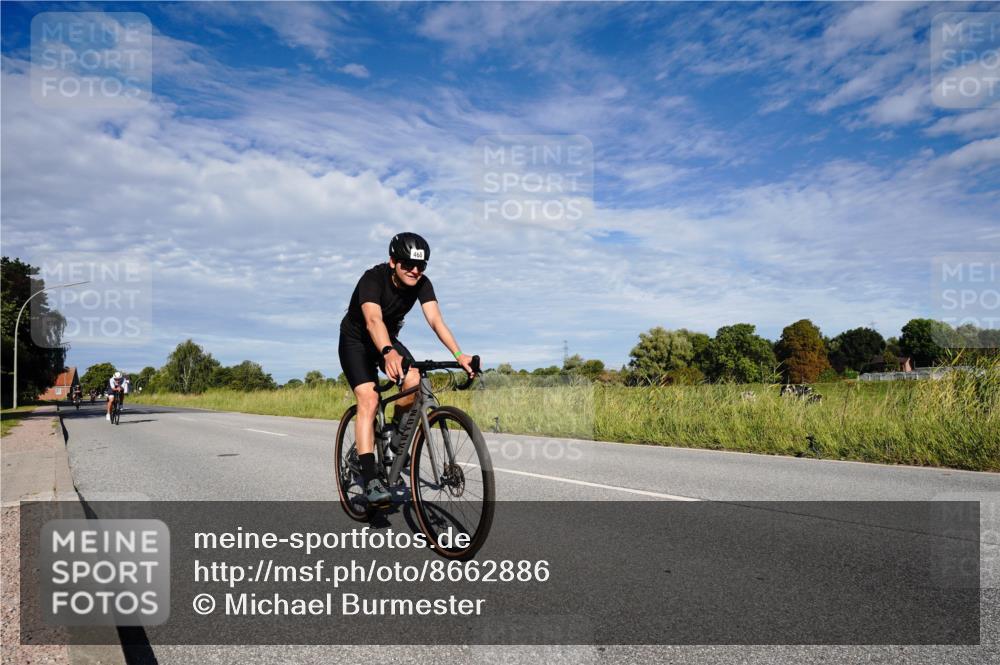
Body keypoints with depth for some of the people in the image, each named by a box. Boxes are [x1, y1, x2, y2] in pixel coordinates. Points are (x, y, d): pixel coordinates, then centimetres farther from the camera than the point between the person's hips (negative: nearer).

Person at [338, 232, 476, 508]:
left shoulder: (422, 284, -18)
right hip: (356, 341, -4)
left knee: (414, 381, -26)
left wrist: (459, 355, -45)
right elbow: (373, 320, -48)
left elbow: (436, 320, -29)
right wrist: (388, 353, -67)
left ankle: (397, 443, 0)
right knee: (368, 399, -24)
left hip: (388, 340, 4)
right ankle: (370, 479, -25)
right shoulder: (373, 279, -31)